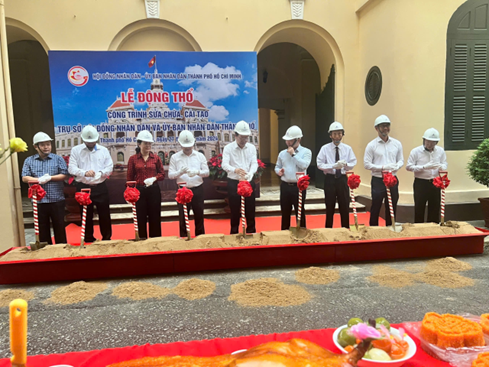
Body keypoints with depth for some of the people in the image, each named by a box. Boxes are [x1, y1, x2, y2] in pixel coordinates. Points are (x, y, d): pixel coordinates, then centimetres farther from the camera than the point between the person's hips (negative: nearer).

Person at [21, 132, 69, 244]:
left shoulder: (58, 159, 5)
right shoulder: (29, 161, 9)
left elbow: (64, 175, -3)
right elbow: (24, 178, 0)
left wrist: (50, 178, -13)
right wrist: (39, 180, -16)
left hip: (56, 200, -1)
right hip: (38, 201, 2)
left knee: (59, 226, 5)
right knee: (42, 228, 9)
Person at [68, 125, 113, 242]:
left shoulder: (103, 150, 8)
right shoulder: (76, 150, 3)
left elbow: (109, 167, 4)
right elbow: (71, 168, -5)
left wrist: (101, 173, -17)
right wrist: (85, 172, -23)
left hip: (100, 187, 1)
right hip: (83, 187, -1)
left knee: (104, 214, 5)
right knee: (86, 215, 7)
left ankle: (107, 238, 19)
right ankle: (88, 239, 20)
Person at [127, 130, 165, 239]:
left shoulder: (156, 157, 5)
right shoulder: (133, 159, 3)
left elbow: (162, 174, 8)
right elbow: (129, 178, 5)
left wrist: (154, 178, -11)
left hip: (154, 191, 1)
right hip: (139, 191, -1)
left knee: (155, 217, 6)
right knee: (140, 218, 5)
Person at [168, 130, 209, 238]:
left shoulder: (200, 156, 5)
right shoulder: (175, 157, 2)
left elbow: (207, 172, 0)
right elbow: (170, 175, -3)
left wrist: (197, 172, -21)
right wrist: (180, 172, -23)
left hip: (197, 189, 1)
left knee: (199, 215, 9)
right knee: (183, 216, 4)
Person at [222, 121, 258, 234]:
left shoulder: (251, 147, 4)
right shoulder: (228, 148, -5)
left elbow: (254, 163, -5)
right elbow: (224, 164, -17)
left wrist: (249, 174, -26)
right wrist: (235, 170, -38)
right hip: (233, 183, -2)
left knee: (250, 209, 9)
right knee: (235, 210, 6)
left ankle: (251, 232, 24)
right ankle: (234, 233, 20)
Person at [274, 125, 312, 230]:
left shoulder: (306, 152, -3)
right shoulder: (282, 153, 9)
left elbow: (304, 165, -18)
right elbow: (277, 167, 16)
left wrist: (293, 154, -14)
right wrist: (279, 171, -6)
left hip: (299, 186, -4)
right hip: (285, 186, 4)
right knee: (285, 212, 12)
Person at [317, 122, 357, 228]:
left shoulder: (347, 148, 5)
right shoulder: (325, 148, -2)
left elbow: (353, 163, 5)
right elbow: (320, 164, -7)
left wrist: (345, 164, -18)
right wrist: (333, 166, -21)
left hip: (342, 179, 2)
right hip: (330, 179, -2)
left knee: (345, 206, 7)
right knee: (330, 207, 7)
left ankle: (346, 230, 20)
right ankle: (328, 230, 18)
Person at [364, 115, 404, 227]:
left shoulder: (397, 144, 7)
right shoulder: (371, 145, -5)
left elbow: (401, 160, 11)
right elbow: (366, 164, -8)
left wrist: (396, 166, -12)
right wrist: (383, 167, -18)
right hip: (378, 180, -4)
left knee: (392, 208, 12)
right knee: (376, 207, 3)